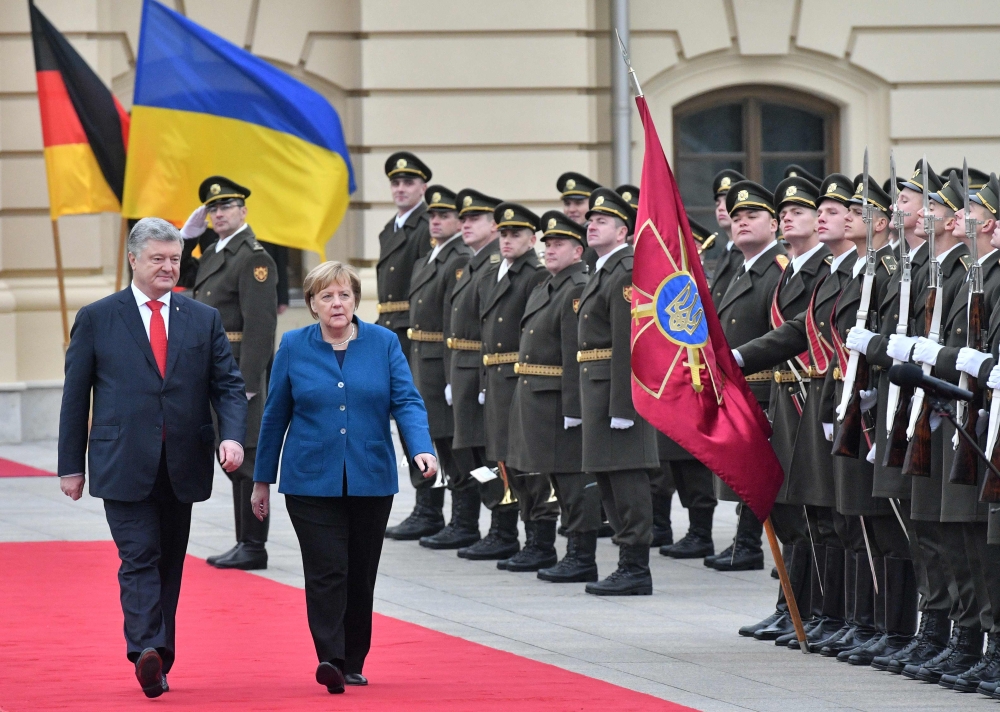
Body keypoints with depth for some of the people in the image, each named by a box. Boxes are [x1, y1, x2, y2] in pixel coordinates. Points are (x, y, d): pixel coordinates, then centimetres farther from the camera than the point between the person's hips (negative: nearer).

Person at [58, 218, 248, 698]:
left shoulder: (204, 320, 10)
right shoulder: (97, 319, 3)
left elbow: (228, 385, 7)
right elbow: (76, 396, 5)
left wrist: (232, 436, -13)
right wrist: (71, 465, 3)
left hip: (183, 468, 3)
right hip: (124, 468, -3)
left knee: (170, 563, 9)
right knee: (139, 558, -15)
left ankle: (159, 658, 17)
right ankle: (147, 652, -26)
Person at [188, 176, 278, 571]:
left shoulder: (253, 258, -13)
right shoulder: (213, 255, 16)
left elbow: (260, 324, -19)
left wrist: (246, 383, -22)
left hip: (238, 371, -10)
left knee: (246, 459, -6)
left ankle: (254, 547, -3)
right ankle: (245, 543, 19)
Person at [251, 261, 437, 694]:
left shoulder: (383, 343, 2)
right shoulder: (293, 347, 3)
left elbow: (406, 402, -4)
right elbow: (276, 415, 9)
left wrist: (422, 449, -22)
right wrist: (262, 480, 11)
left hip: (371, 481, 1)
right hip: (311, 481, -1)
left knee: (361, 575, 8)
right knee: (327, 571, -13)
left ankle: (353, 663, 18)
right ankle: (329, 660, -19)